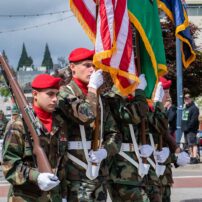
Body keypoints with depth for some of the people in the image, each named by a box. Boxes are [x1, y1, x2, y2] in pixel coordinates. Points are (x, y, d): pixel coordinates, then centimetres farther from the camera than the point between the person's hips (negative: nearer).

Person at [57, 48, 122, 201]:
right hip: (77, 174, -7)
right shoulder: (65, 93, -5)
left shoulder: (99, 98, 16)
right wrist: (93, 88, -13)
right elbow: (85, 116, -23)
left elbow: (113, 133, 13)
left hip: (100, 172, 7)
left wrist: (105, 150, -6)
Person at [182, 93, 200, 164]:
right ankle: (192, 157, 18)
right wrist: (183, 127, 12)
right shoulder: (185, 108, 21)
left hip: (192, 130, -9)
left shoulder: (194, 108, -8)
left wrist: (188, 127, -20)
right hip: (186, 130, 9)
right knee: (189, 145, 12)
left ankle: (195, 158, -19)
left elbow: (194, 120, -17)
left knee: (193, 144, -14)